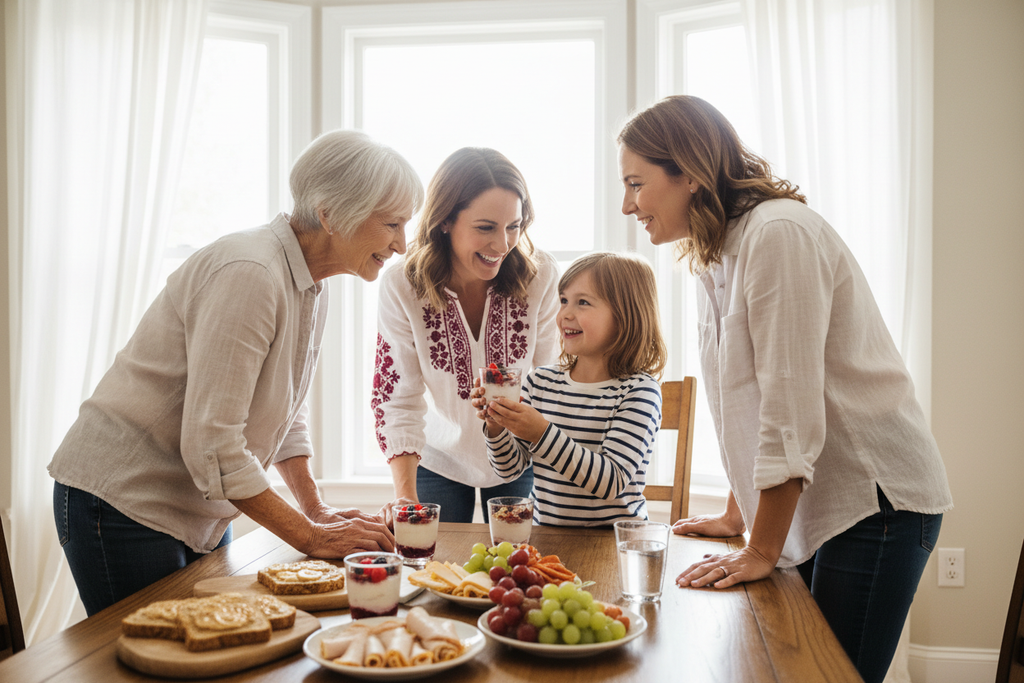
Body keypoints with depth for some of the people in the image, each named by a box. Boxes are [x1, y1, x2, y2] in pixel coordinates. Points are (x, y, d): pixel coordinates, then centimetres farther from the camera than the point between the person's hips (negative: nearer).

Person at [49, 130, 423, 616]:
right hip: (122, 503, -8)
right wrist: (310, 537, -20)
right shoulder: (248, 274, -26)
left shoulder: (312, 284, 3)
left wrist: (316, 511, 4)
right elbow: (211, 446, -28)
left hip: (201, 514, 9)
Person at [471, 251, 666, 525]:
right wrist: (496, 428, -11)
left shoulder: (639, 390, -10)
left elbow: (612, 483, -20)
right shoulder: (541, 380, 5)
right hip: (546, 536, 3)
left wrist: (542, 434, -26)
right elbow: (511, 468, 8)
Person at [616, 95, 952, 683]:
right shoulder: (716, 255, 10)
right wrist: (737, 515, 17)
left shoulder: (778, 234, -19)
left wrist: (762, 552, -17)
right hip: (812, 503, 9)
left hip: (876, 501, -8)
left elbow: (790, 407, -22)